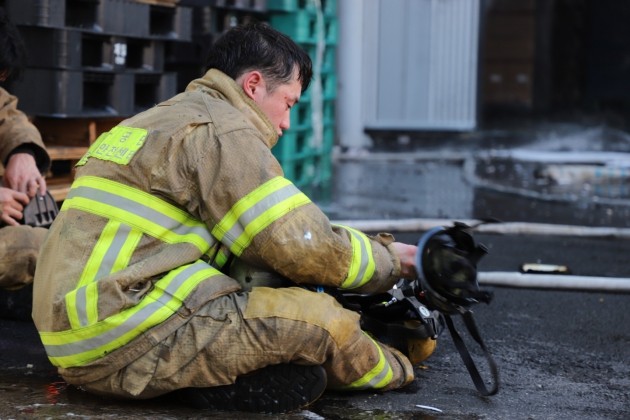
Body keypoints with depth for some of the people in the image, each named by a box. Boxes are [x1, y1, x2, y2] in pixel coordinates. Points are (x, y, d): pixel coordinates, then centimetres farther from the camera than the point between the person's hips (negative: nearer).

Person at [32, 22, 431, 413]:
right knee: (320, 318, -11)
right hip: (124, 339, -10)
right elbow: (307, 250, -12)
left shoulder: (168, 118, 22)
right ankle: (391, 370, 15)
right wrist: (391, 258, 6)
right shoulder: (221, 130, -8)